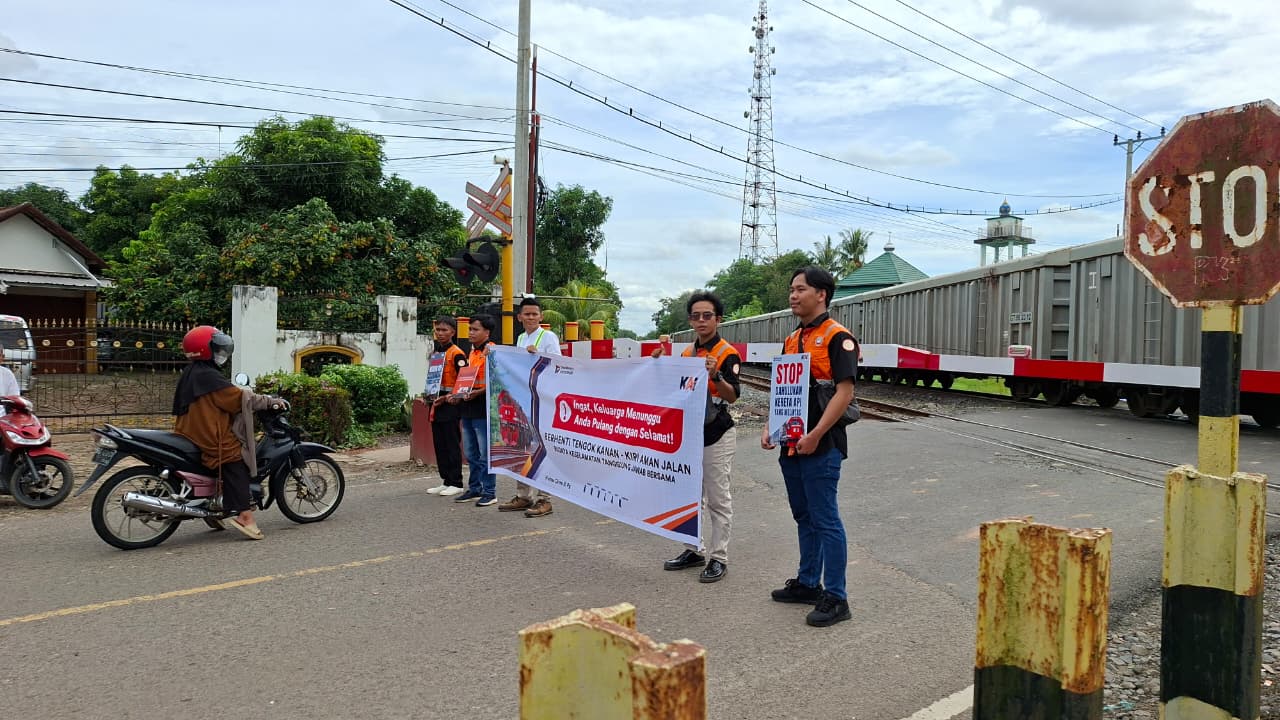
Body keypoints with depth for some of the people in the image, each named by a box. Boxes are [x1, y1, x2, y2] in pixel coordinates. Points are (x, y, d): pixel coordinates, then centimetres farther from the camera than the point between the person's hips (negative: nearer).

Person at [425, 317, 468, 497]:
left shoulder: (457, 354, -10)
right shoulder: (435, 352, 15)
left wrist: (447, 397, -20)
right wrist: (429, 395, 13)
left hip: (450, 403, -8)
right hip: (436, 404, 8)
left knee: (452, 445, -4)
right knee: (439, 445, 11)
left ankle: (456, 483, 3)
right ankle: (446, 481, 19)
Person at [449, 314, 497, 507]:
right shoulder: (472, 353, 18)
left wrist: (477, 393, -24)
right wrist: (458, 395, 13)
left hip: (483, 407, -9)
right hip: (468, 407, 9)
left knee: (485, 454, -3)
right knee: (471, 453, 14)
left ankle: (489, 492, 4)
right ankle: (474, 489, 24)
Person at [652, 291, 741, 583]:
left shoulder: (728, 353, -11)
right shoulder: (686, 352, 11)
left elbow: (733, 395, -21)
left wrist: (715, 375, -39)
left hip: (717, 435, -7)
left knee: (718, 499, -1)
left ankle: (718, 558, 7)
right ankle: (692, 551, 26)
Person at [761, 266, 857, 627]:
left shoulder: (837, 337, -10)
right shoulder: (791, 340, 15)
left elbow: (844, 391, -17)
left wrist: (815, 435, -22)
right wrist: (770, 427, 6)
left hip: (820, 446, -8)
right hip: (791, 444, 8)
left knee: (825, 521, -3)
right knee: (804, 517, 17)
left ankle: (835, 598, 6)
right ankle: (807, 583, 30)